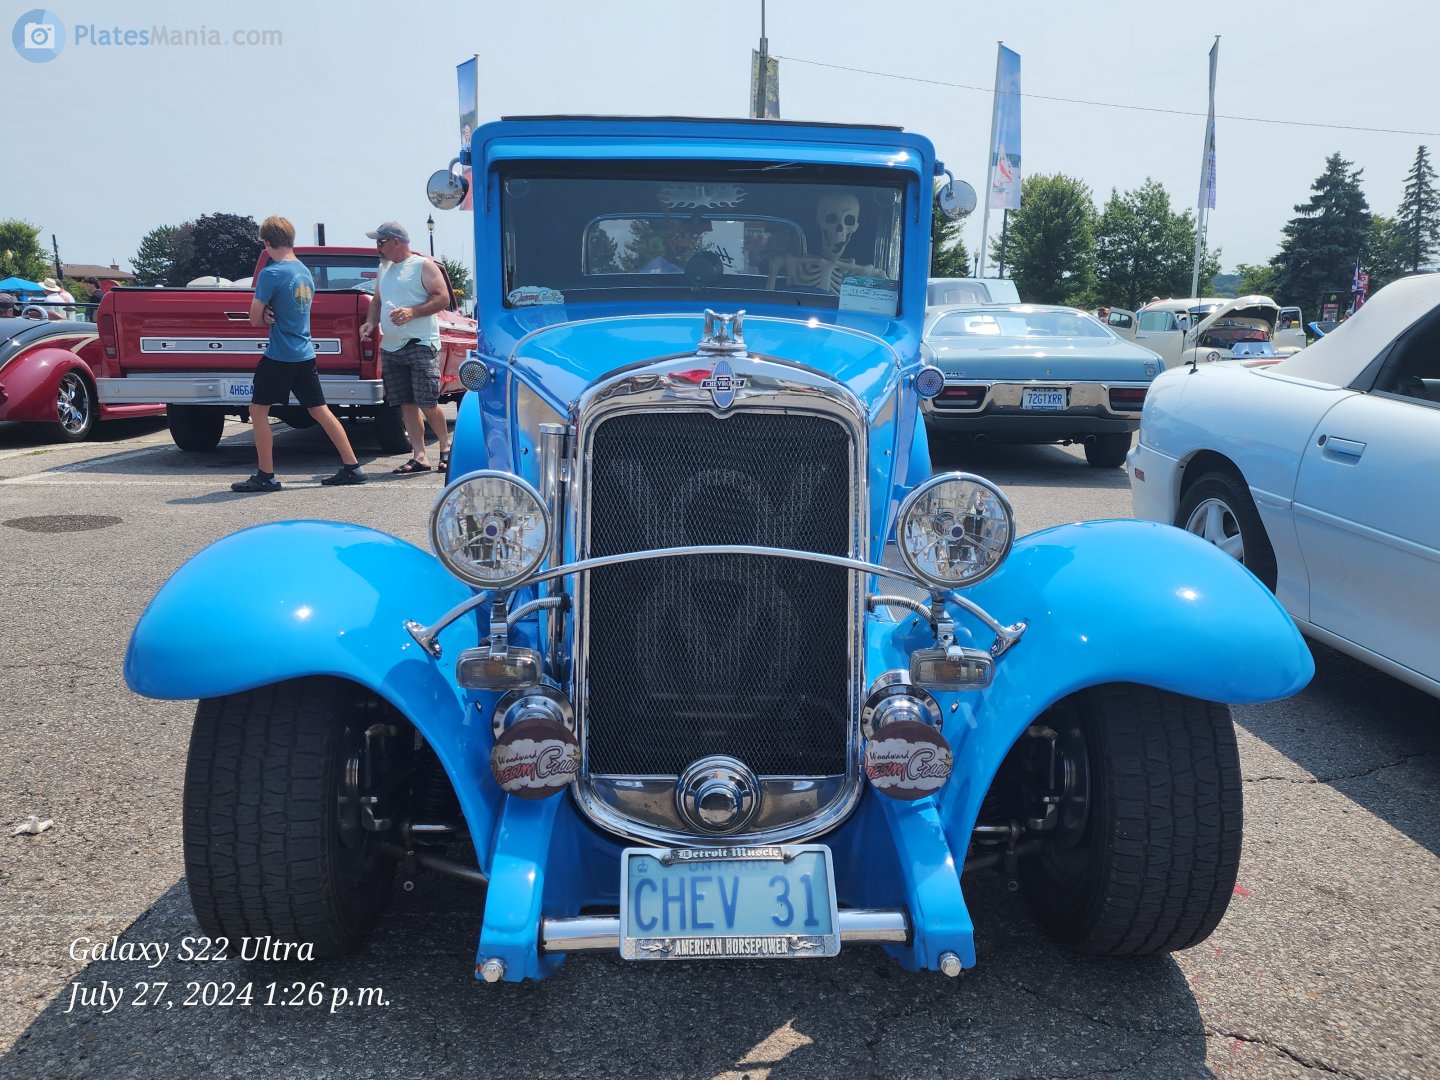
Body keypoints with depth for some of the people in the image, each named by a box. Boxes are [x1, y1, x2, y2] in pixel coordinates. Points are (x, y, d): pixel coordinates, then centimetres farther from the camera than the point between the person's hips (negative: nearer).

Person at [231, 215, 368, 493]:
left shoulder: (271, 274, -13)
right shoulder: (305, 272, 11)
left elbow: (255, 319, -8)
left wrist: (267, 317, 11)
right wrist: (272, 316, 1)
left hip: (279, 356, -7)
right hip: (306, 355, 7)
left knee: (258, 410, 4)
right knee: (320, 410, 11)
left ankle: (266, 476, 5)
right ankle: (352, 467, 10)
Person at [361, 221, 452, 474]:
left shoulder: (423, 266, -2)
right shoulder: (384, 268, 19)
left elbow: (443, 298, -9)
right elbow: (377, 301, 26)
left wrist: (412, 312, -20)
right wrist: (370, 322, 6)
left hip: (421, 344, -7)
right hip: (390, 348, 7)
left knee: (427, 404, -9)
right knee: (407, 405, 4)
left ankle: (446, 447, 11)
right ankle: (419, 457, 7)